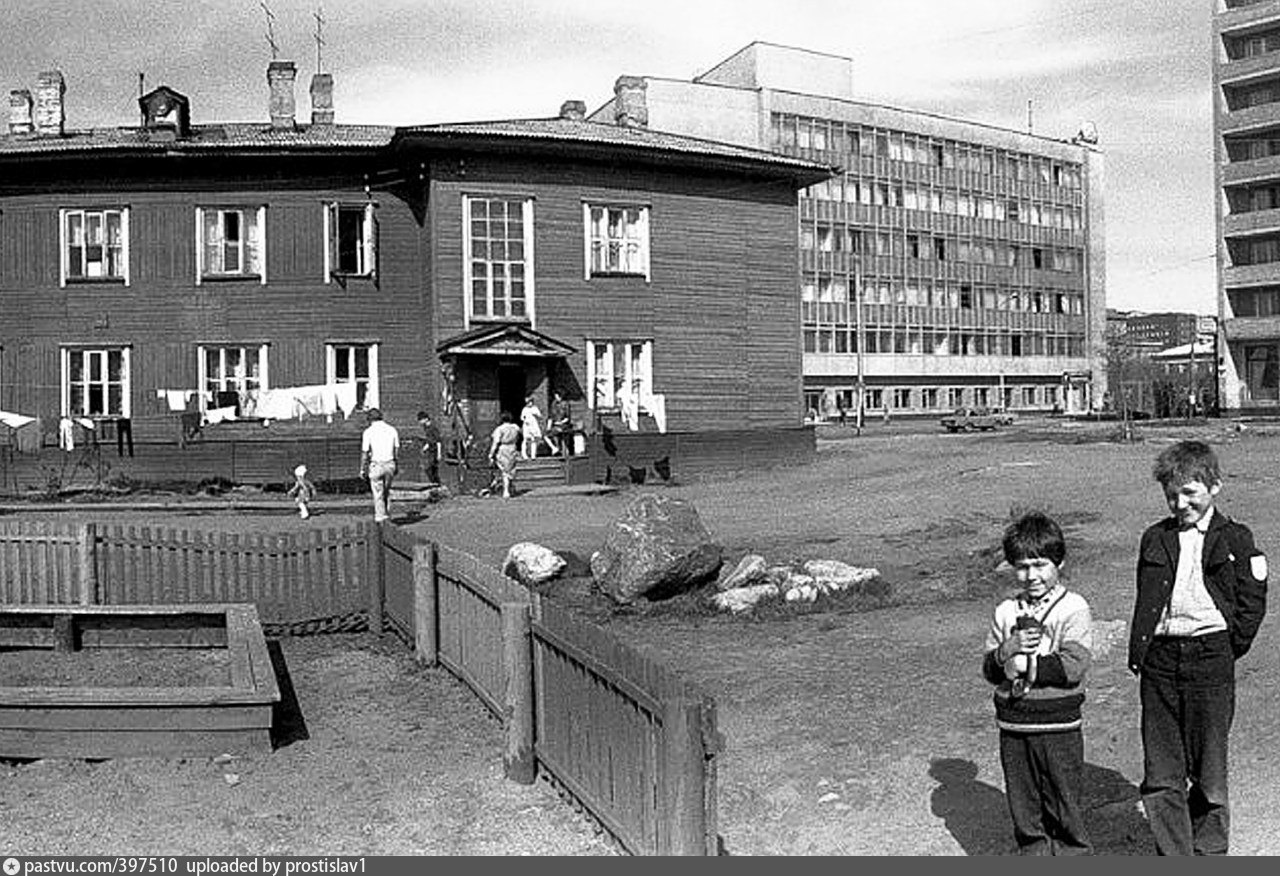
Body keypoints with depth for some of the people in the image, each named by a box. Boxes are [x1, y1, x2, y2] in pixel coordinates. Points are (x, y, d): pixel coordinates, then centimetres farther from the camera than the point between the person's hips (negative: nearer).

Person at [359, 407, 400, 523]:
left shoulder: (368, 432, -6)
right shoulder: (392, 430, 4)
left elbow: (364, 453, -6)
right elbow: (397, 450, 7)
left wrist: (362, 469, 2)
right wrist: (395, 466, 16)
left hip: (376, 465, -3)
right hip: (390, 464, 4)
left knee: (378, 493, 6)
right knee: (386, 491, 18)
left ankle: (380, 516, 8)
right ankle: (386, 514, 22)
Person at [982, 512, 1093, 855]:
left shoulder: (1073, 608, -6)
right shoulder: (1006, 612, 7)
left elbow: (1073, 666, -16)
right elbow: (990, 670, 4)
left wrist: (1026, 666, -16)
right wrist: (1007, 651, -16)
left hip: (1058, 726, -4)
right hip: (1013, 726, 4)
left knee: (1064, 805, 7)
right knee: (1023, 805, 13)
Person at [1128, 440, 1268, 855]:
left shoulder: (1235, 540, 1)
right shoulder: (1155, 538, 10)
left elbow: (1252, 603, 3)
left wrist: (1227, 652, -1)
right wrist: (1138, 652, 4)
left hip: (1210, 660, -3)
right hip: (1159, 659, 3)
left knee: (1208, 770, 9)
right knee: (1160, 774, 5)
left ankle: (1209, 850, 26)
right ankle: (1173, 855, 16)